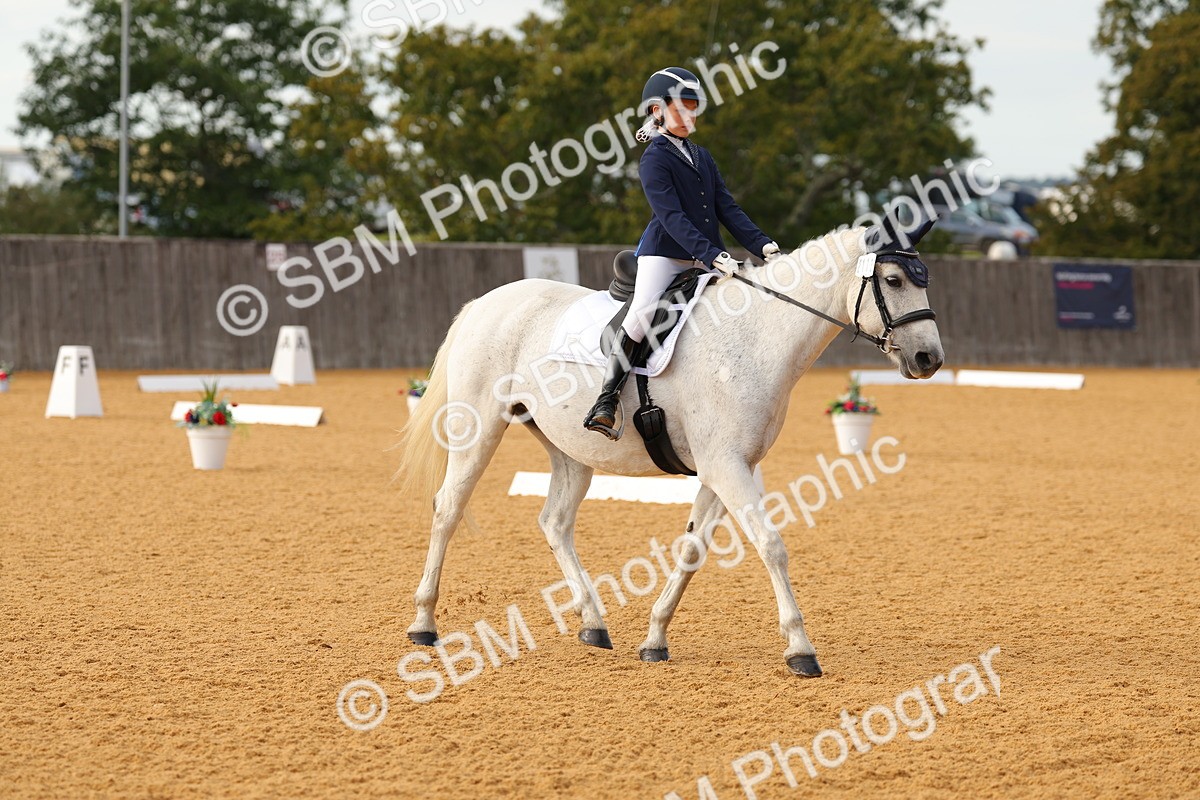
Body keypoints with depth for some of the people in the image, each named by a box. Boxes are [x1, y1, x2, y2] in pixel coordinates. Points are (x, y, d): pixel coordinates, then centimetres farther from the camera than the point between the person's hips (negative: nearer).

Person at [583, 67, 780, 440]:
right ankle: (605, 404, -19)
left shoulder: (701, 157, 16)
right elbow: (672, 217, -18)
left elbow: (727, 208, 11)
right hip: (663, 255, -7)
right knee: (640, 318, -22)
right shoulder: (655, 160, -7)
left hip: (703, 261, 7)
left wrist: (762, 244, -4)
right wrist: (712, 255, -28)